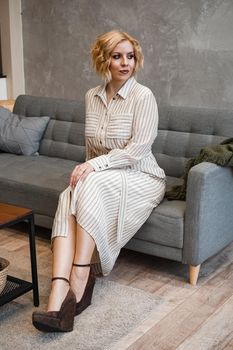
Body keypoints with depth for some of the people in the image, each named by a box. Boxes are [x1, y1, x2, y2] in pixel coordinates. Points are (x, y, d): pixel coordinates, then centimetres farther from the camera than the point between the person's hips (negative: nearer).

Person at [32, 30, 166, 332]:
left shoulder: (143, 96, -11)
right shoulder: (92, 96, 8)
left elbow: (138, 149, -19)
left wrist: (95, 166, -25)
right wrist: (86, 169, 2)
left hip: (141, 179, -4)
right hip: (101, 180, 5)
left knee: (91, 184, -35)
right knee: (69, 197, -30)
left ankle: (80, 279, -29)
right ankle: (58, 298, -45)